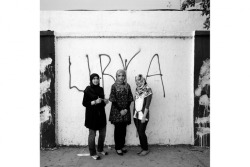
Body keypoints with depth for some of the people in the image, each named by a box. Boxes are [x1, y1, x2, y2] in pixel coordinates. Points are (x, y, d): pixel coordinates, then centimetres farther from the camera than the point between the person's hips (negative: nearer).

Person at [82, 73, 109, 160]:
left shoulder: (101, 89, 7)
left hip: (101, 114, 6)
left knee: (103, 133, 13)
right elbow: (84, 103, -10)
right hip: (91, 115, -6)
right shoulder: (88, 90, -9)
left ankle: (100, 149, 34)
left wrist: (105, 101, -3)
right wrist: (95, 102, -21)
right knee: (92, 134, 3)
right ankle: (93, 153, 19)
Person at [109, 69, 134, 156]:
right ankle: (118, 148, 15)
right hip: (116, 111, -3)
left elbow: (130, 99, 4)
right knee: (118, 129, 4)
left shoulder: (127, 86, 4)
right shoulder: (114, 86, -6)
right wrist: (120, 110, -13)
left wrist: (126, 109, -8)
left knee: (124, 129, 10)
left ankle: (122, 146, 25)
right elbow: (113, 100, -9)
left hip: (125, 111, 3)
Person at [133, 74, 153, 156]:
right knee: (139, 132, 9)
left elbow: (147, 105, -13)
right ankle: (142, 148, 23)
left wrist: (144, 116, -15)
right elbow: (135, 102, 12)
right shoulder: (137, 90, 9)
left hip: (143, 115, -6)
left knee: (141, 132, -2)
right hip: (136, 114, 6)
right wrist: (134, 112, 6)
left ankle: (146, 149, 15)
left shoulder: (148, 90, -9)